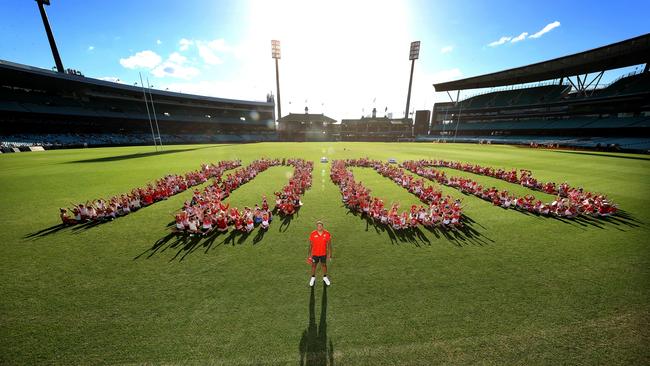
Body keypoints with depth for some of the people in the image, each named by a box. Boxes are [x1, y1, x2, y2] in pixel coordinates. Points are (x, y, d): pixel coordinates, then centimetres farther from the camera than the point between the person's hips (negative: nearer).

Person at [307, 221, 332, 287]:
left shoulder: (327, 233, -17)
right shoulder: (312, 234, -19)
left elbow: (329, 244, -6)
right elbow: (310, 245, -9)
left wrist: (330, 254, -3)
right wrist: (309, 255, -7)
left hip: (323, 253, 1)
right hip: (315, 254, 0)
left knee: (324, 265, 20)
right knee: (314, 265, 18)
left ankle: (325, 277, 45)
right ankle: (313, 278, 45)